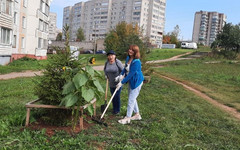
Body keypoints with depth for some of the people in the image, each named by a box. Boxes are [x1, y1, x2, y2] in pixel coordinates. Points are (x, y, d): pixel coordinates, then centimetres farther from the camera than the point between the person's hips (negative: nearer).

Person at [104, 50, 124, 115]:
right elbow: (105, 70, 20)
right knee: (113, 96, 12)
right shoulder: (106, 63, 0)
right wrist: (106, 76, 10)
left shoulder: (118, 62, -16)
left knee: (117, 96, -1)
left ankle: (117, 110, 13)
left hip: (118, 83, -5)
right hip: (111, 83, 5)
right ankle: (114, 109, 26)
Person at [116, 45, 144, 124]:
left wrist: (122, 82, -23)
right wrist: (121, 75, -5)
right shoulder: (128, 58, 0)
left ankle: (127, 118, 11)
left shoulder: (136, 62, -27)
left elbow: (131, 74, -26)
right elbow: (125, 68, 12)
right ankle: (137, 115, 34)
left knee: (131, 100, -1)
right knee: (132, 98, 18)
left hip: (136, 82, -9)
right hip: (131, 81, 9)